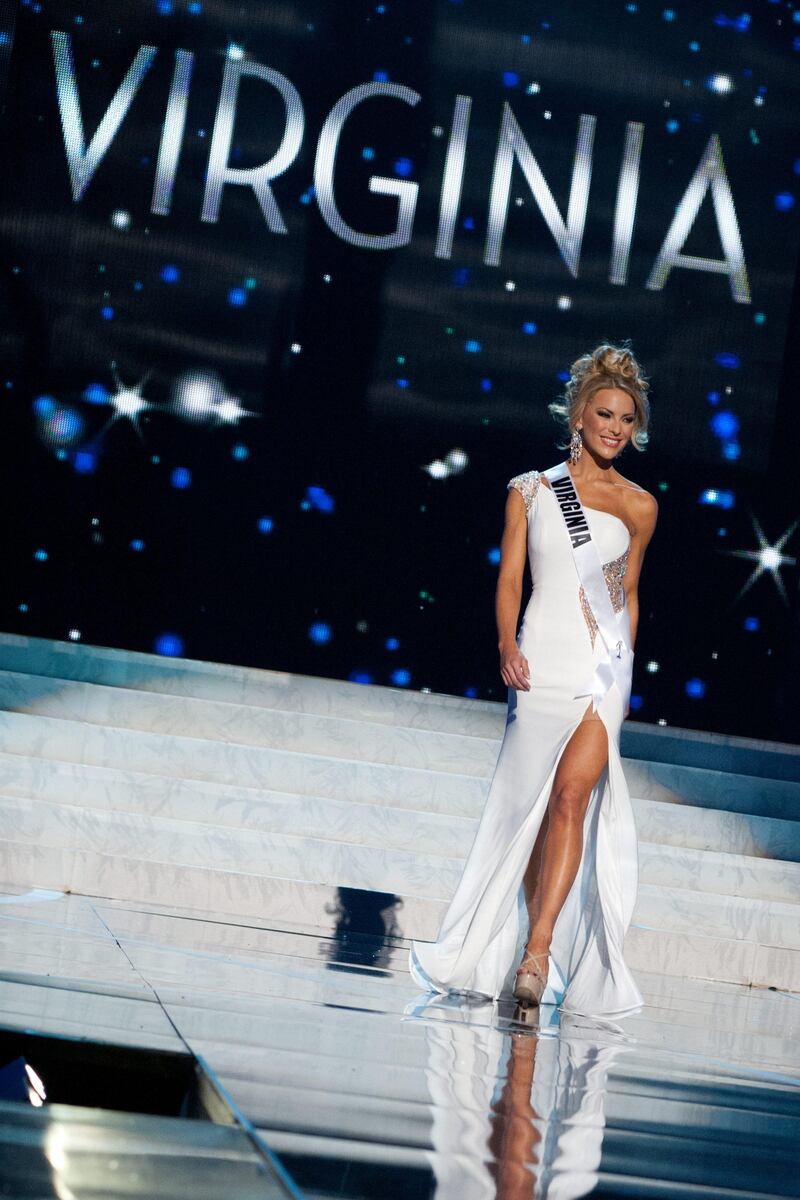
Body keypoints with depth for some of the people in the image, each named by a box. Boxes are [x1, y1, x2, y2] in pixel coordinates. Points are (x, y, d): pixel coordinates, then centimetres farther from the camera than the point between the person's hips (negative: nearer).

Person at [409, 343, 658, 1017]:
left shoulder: (639, 506, 9)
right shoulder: (530, 490, 6)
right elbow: (510, 577, 1)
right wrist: (508, 646, -15)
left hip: (605, 665, 0)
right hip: (543, 659, 0)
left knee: (572, 794, -15)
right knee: (531, 804, 0)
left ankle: (537, 951, -18)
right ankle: (541, 952, 11)